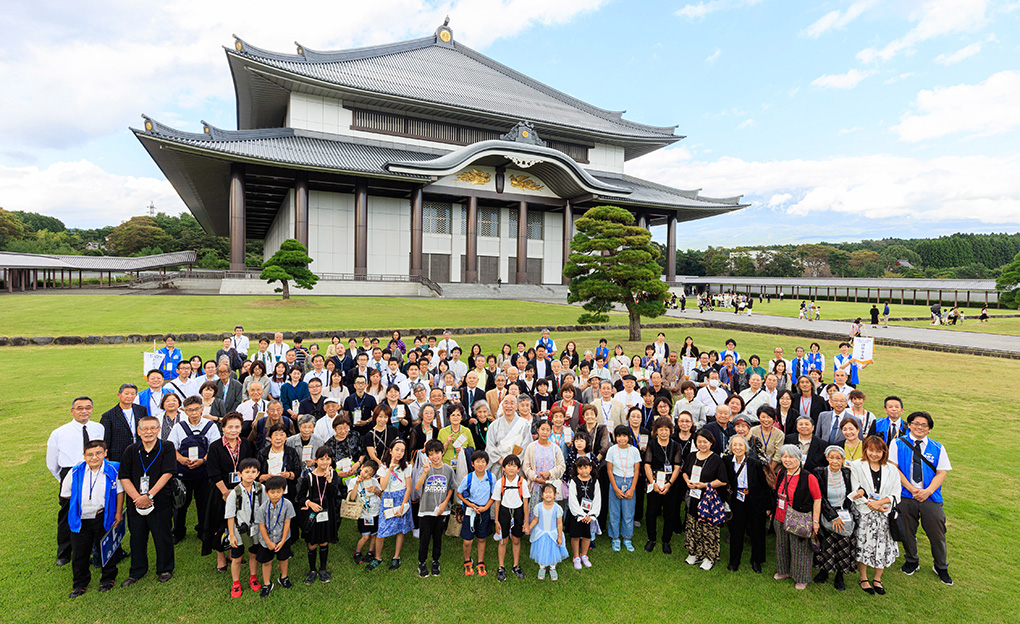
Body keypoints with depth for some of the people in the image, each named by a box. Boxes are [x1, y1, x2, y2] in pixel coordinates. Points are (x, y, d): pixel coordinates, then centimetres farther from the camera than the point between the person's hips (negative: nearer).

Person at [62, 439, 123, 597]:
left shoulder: (113, 469, -15)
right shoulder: (76, 472, -11)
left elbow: (120, 491, -4)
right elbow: (65, 494, 6)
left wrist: (118, 513, -3)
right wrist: (82, 500, 1)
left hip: (103, 518, -2)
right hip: (80, 519, 2)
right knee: (79, 553, 14)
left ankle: (108, 578, 34)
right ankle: (80, 583, 37)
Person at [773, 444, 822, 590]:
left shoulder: (808, 477, -18)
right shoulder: (781, 474, 1)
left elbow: (817, 499, -14)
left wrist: (815, 521, -15)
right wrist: (773, 512, 17)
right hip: (780, 518, 6)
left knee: (800, 549, 9)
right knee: (782, 546, 20)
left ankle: (801, 579, 29)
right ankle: (784, 571, 41)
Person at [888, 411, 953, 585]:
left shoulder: (938, 448, 6)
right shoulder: (897, 444, 1)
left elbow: (942, 472, 1)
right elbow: (893, 468, -5)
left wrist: (928, 491, -14)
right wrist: (911, 488, -13)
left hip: (931, 498, 1)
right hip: (905, 497, -1)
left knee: (937, 534, 6)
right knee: (907, 532, 10)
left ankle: (941, 567, 30)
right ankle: (911, 562, 32)